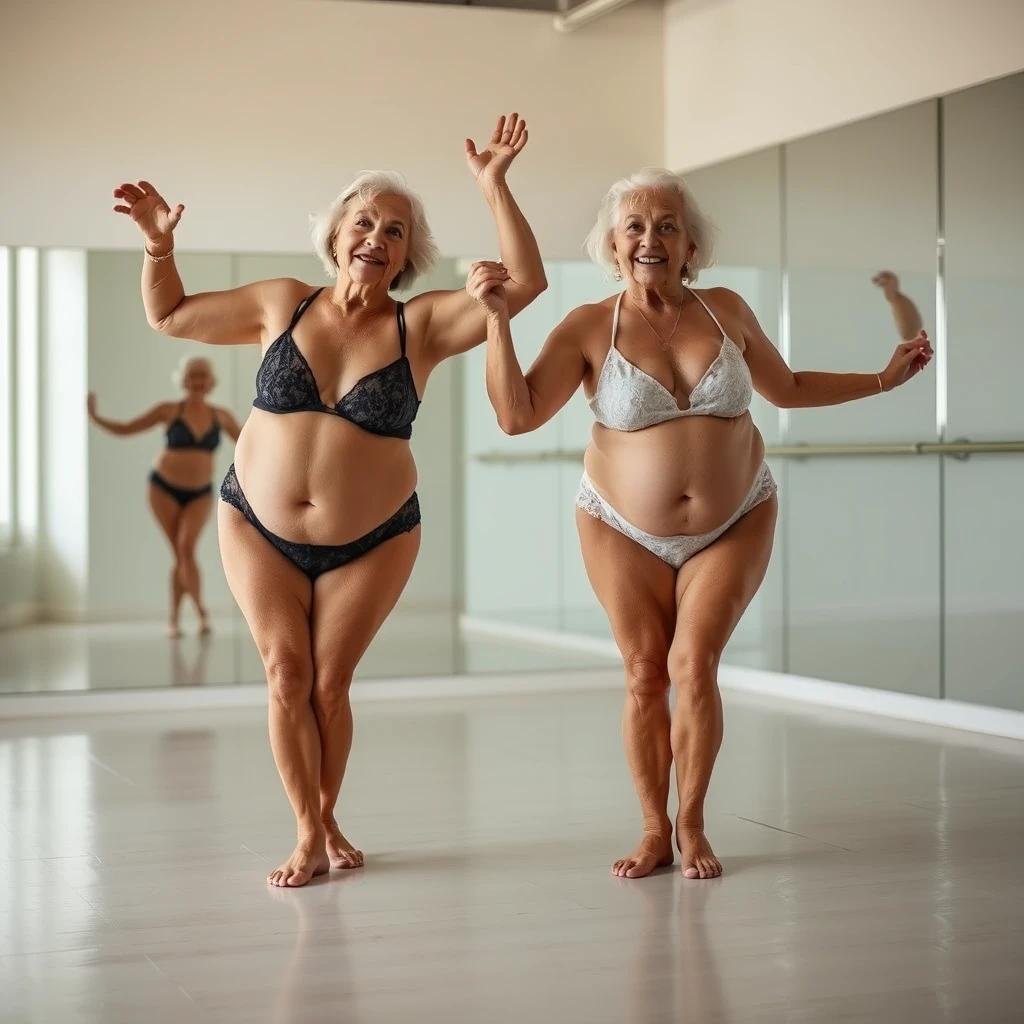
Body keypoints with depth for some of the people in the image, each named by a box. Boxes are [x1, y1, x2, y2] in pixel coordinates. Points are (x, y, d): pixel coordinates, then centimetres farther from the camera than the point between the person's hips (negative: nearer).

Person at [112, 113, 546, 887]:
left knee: (329, 684, 2)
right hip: (259, 528, 1)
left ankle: (327, 820, 24)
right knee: (287, 674, -6)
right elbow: (170, 316, 8)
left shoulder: (424, 325, -8)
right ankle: (310, 837, 6)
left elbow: (525, 283, -18)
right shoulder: (282, 306, -2)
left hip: (372, 540, -1)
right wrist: (159, 244, -7)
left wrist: (495, 187, -24)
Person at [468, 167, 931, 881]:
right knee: (644, 674, 1)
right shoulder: (590, 329, -10)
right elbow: (517, 415, -19)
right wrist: (498, 319, -26)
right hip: (626, 532, 0)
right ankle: (655, 830, 16)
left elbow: (788, 388, 13)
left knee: (693, 664, -11)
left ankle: (692, 826, 5)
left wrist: (885, 378, 12)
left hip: (735, 525, 1)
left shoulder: (726, 311, -3)